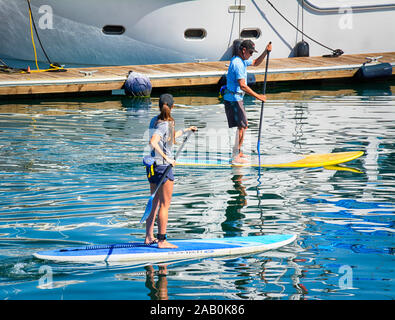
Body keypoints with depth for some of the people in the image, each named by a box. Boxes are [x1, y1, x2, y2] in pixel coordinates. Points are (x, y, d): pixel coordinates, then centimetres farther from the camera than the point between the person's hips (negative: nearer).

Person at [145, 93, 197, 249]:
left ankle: (149, 237, 24)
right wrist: (166, 158, -27)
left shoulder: (154, 120, 9)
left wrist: (186, 130, 40)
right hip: (163, 166, -9)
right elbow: (153, 142, -34)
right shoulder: (164, 124, -18)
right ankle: (162, 240, 4)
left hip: (153, 165, 9)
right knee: (164, 205, 0)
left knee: (154, 203, 18)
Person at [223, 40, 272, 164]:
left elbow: (255, 63, 30)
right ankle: (236, 157, -9)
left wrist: (266, 52, 14)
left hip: (235, 98, 11)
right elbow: (242, 85, -27)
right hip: (234, 99, -11)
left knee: (243, 125, 18)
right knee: (242, 126, -10)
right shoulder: (237, 64, -21)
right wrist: (257, 96, -23)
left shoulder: (242, 60, 12)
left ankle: (238, 152, 27)